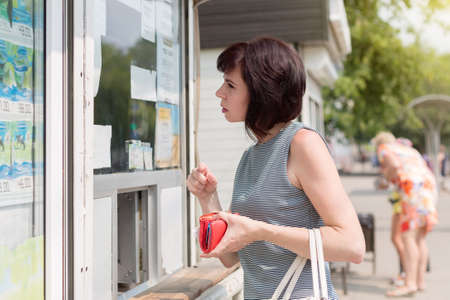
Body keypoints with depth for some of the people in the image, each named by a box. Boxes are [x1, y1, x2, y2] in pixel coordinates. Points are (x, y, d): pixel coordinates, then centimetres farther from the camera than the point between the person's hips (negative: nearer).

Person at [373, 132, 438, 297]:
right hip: (429, 189, 8)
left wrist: (387, 175, 8)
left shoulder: (384, 149, 9)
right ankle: (420, 280, 13)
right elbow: (427, 171, 23)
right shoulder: (409, 150, 31)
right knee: (418, 238, 12)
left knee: (407, 237, -12)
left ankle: (410, 283, -18)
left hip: (413, 190, -8)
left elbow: (394, 165, -11)